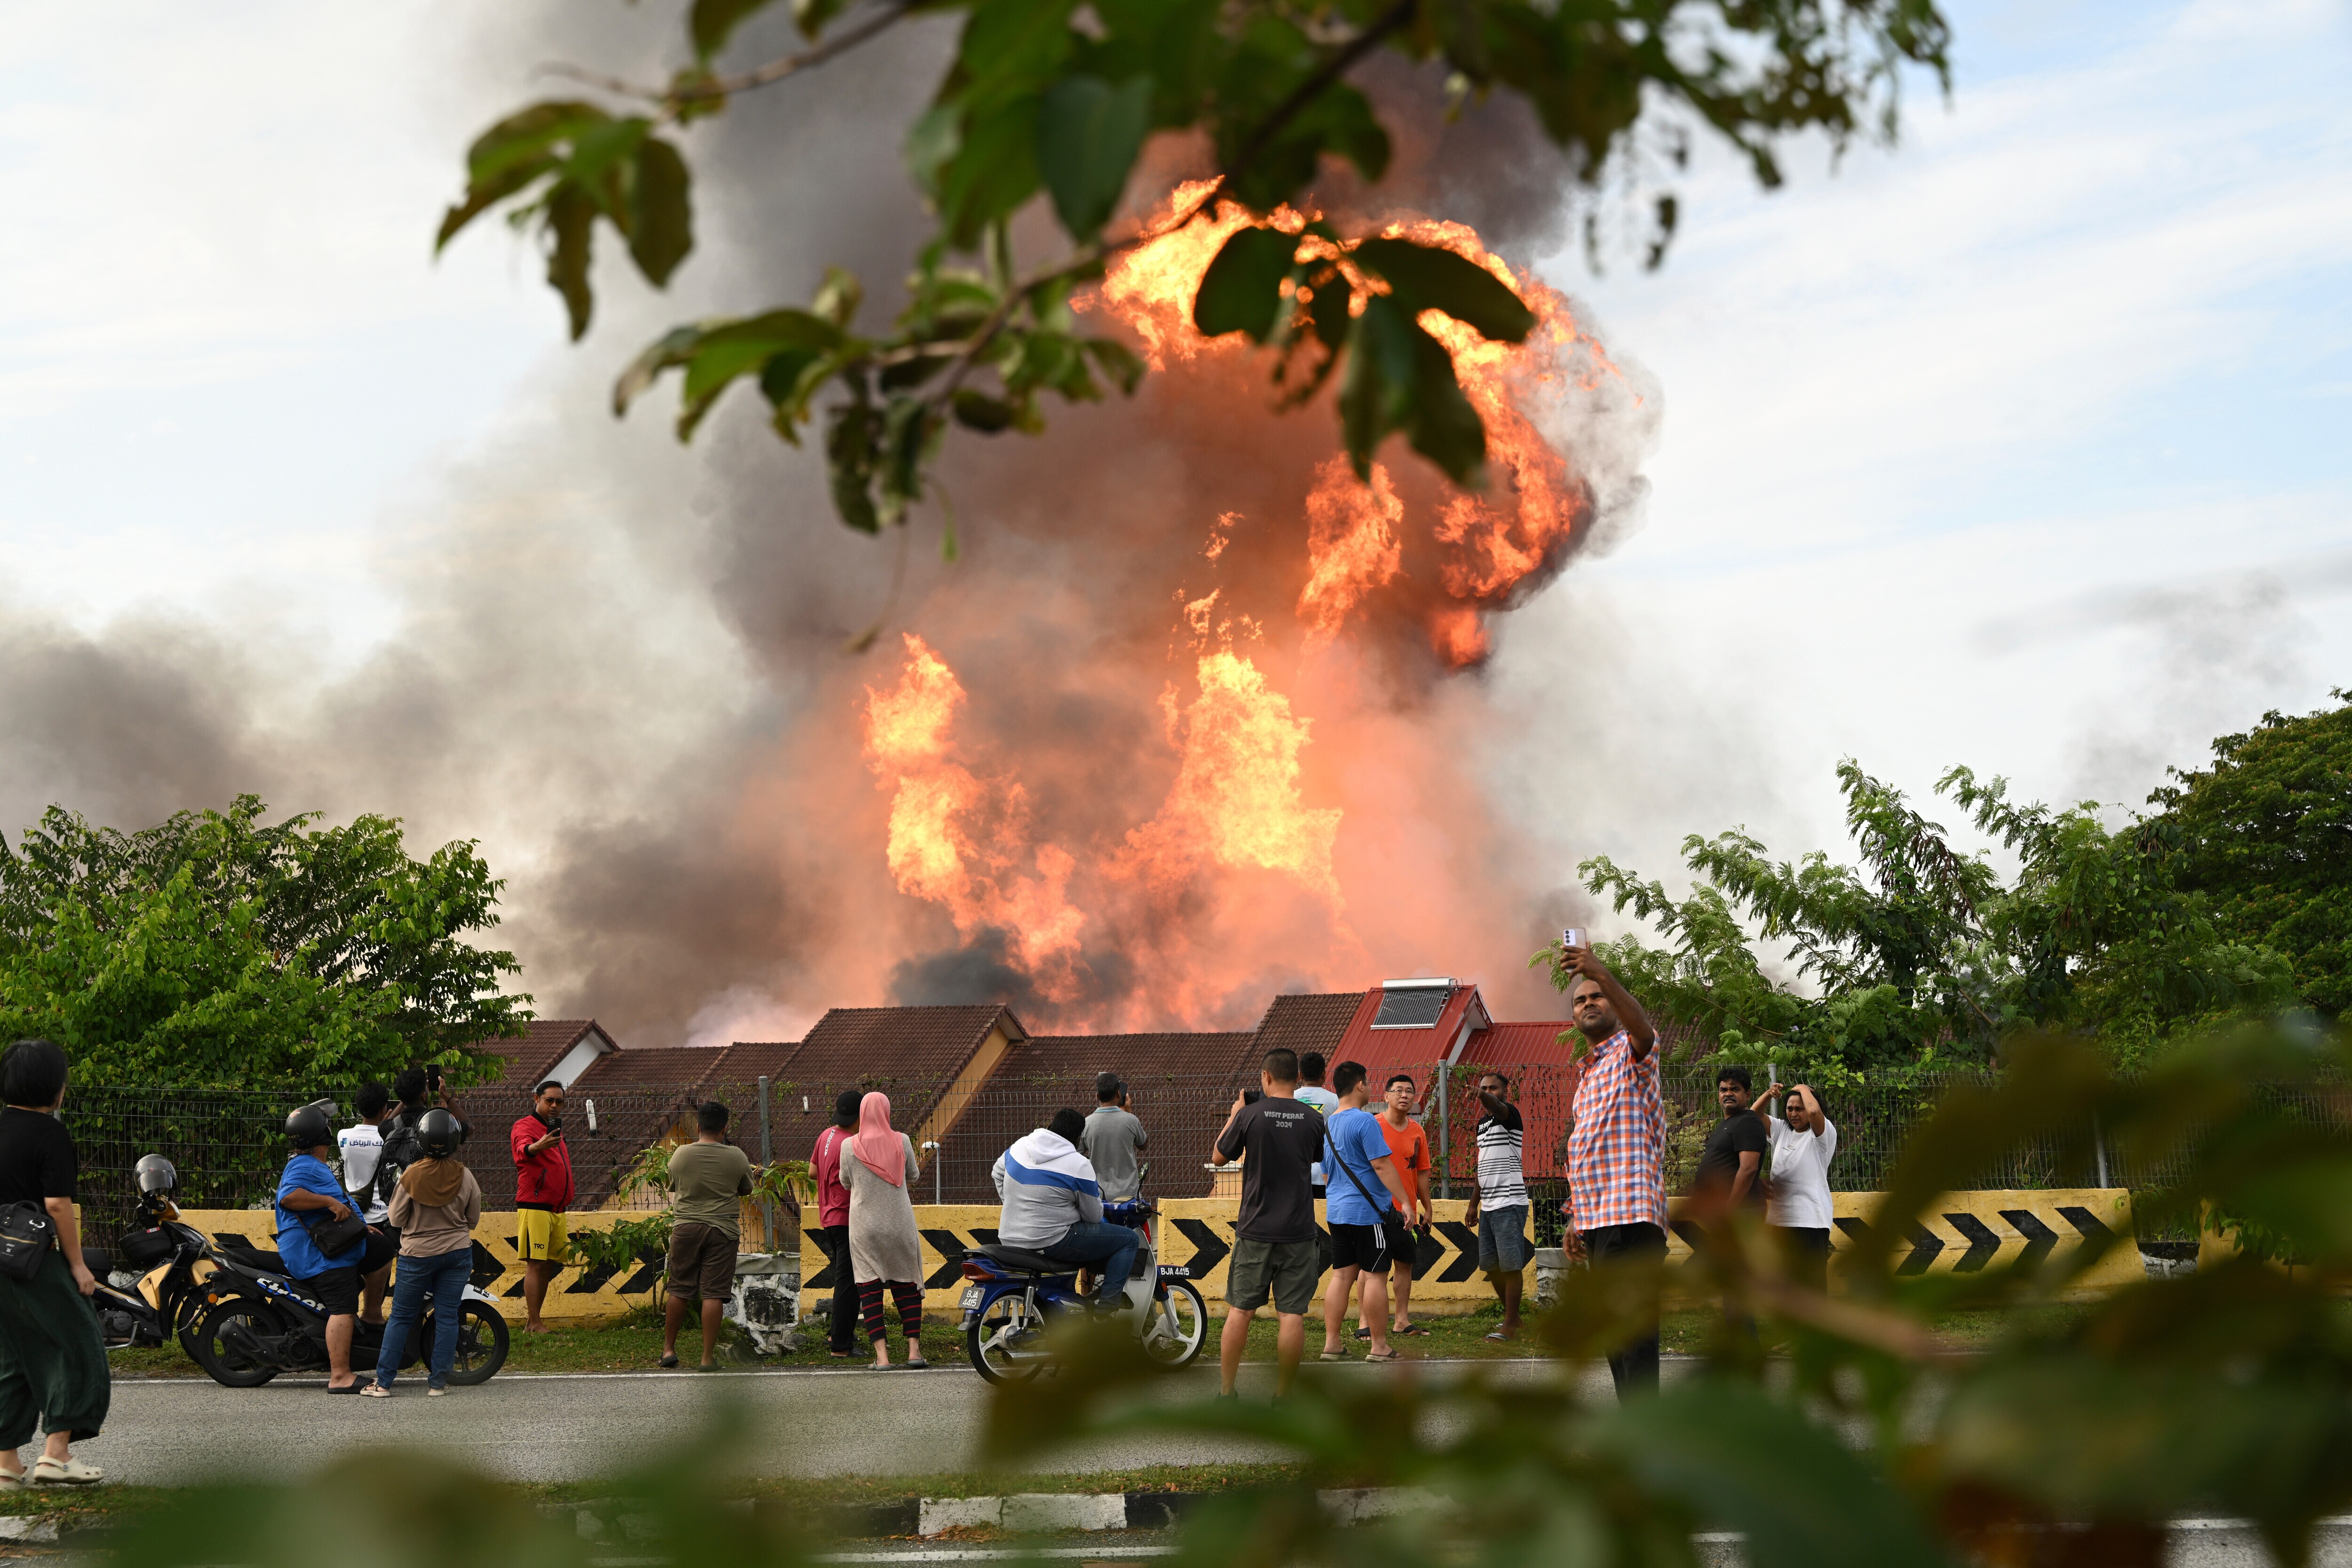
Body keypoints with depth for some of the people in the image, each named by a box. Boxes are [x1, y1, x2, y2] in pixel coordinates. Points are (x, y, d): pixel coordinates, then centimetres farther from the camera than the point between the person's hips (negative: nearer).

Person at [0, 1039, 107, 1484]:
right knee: (76, 1348, 2)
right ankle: (56, 1453, -4)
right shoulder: (49, 1133, -13)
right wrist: (77, 1264, -11)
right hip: (37, 1263, -8)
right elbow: (58, 1205, -18)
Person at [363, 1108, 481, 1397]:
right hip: (458, 1252, 1)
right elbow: (473, 1220, 4)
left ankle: (383, 1382, 7)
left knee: (401, 1317, 7)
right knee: (447, 1317, 7)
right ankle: (438, 1382, 8)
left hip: (418, 1254, -1)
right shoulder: (465, 1177, -8)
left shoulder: (411, 1176, -15)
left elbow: (396, 1219, -7)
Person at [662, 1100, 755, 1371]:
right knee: (714, 1293, -1)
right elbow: (746, 1190, 11)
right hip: (723, 1230, -1)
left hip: (685, 1228, 1)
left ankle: (669, 1349, 20)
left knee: (678, 1290, 13)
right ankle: (708, 1357, -2)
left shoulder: (680, 1155, -1)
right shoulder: (737, 1158, -4)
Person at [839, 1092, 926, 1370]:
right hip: (899, 1224, 1)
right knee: (907, 1287, 10)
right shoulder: (902, 1141, -5)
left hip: (864, 1227, -1)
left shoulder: (850, 1146, -6)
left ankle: (881, 1354, -5)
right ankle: (914, 1349, 5)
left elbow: (846, 1182, 8)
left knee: (869, 1289, 2)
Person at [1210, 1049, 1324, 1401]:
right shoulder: (1312, 1119, -1)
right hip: (1298, 1233, 1)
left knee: (1240, 1311, 6)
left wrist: (1234, 1114, 17)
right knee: (1292, 1314, 2)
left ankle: (1226, 1392, 10)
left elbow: (1219, 1158, 5)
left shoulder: (1250, 1115, -8)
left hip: (1255, 1230, -1)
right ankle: (1283, 1397, 4)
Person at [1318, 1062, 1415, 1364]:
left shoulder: (1328, 1124, 12)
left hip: (1337, 1211, 8)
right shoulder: (1365, 1121, -14)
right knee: (1376, 1276, -2)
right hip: (1369, 1212, -8)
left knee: (1342, 1275, 9)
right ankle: (1379, 1347, 1)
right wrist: (1404, 1201, -16)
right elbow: (1382, 1165, -19)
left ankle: (1331, 1344, 8)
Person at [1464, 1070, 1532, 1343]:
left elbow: (1497, 1106, -33)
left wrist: (1485, 1095, -56)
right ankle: (1513, 1317, 23)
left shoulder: (1509, 1113, -6)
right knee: (1491, 1265, 10)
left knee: (1510, 1265, -7)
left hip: (1509, 1203, -9)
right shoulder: (1482, 1122, 19)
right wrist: (1474, 1205, 23)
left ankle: (1510, 1326, -5)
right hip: (1488, 1205, 9)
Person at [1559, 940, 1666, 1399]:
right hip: (1599, 1220, 10)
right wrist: (1578, 1217, 20)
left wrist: (1602, 975, -45)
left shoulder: (1630, 1051, -2)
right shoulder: (1589, 1071, 25)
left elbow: (1641, 1026, -29)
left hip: (1631, 1217, -10)